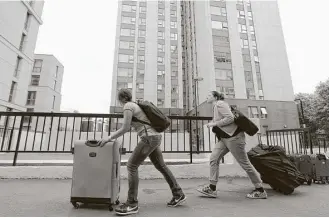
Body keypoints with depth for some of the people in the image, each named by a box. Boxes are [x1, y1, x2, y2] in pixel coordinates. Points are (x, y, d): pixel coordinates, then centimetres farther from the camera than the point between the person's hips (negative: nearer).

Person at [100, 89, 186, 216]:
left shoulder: (128, 106, -7)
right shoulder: (135, 106, 22)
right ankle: (178, 195, 25)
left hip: (149, 138, -10)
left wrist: (109, 138, -4)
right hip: (154, 137, 10)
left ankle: (132, 204, -2)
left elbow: (125, 129, -13)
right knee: (161, 166, 16)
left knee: (131, 166, -6)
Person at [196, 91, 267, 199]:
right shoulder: (215, 107, 17)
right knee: (213, 158, 0)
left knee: (244, 163, 1)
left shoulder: (220, 104, -11)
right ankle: (212, 189, 4)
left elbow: (230, 118, -22)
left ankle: (260, 191, 18)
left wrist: (214, 123, -17)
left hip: (234, 136, -10)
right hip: (224, 138, 10)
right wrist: (212, 124, 7)